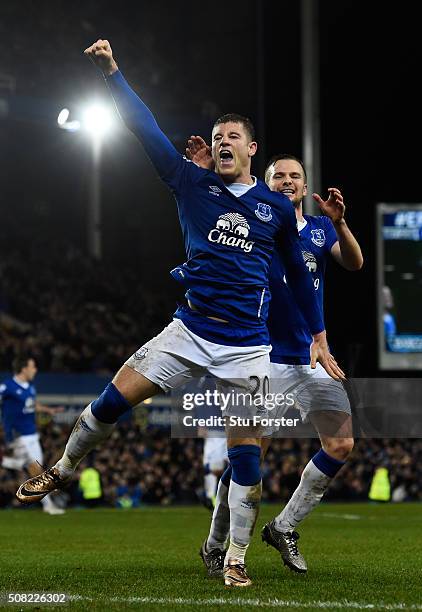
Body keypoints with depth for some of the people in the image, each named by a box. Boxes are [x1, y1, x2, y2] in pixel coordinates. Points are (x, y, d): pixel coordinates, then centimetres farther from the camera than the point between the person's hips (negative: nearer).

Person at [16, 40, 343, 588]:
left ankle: (235, 559, 8)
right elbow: (148, 130, -1)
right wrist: (112, 72, -7)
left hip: (248, 347, 0)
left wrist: (320, 339, 13)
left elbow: (298, 273, 14)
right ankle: (63, 471, 18)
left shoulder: (277, 206, 5)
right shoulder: (193, 184, 4)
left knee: (246, 456, -3)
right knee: (112, 400, -7)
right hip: (189, 332, 0)